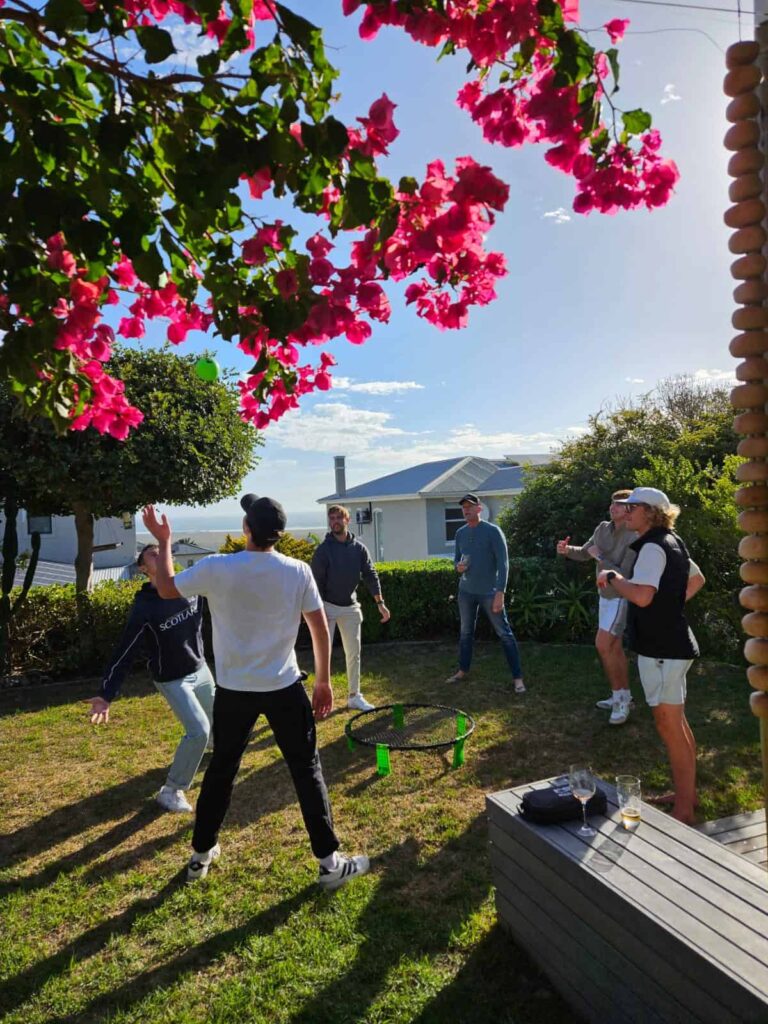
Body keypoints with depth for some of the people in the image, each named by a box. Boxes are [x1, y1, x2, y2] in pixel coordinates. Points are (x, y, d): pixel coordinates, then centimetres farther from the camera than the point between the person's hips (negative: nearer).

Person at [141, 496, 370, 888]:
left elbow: (166, 589, 3)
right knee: (307, 772, 10)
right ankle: (330, 862, 18)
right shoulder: (298, 572, -11)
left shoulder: (216, 568, -14)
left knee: (220, 770, 21)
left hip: (233, 690, 1)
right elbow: (320, 630, -5)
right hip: (284, 688, -1)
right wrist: (323, 681, 7)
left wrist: (163, 541, 15)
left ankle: (201, 855, 37)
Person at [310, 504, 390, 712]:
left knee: (354, 653, 9)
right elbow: (317, 582, -10)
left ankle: (354, 696, 20)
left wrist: (380, 603, -7)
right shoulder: (323, 549, -9)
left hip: (350, 607, 4)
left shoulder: (359, 548, 0)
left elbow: (370, 575, 0)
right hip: (328, 606, -4)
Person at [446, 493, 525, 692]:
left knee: (504, 634, -3)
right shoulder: (460, 533, 8)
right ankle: (463, 670, 29)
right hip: (466, 591, 5)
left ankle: (517, 677, 1)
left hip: (489, 592, -5)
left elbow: (503, 563, -13)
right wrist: (458, 566, -7)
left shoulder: (492, 531, -9)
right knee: (465, 632, 15)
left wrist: (500, 592, -20)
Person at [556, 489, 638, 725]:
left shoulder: (634, 539, -23)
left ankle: (620, 698, 2)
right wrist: (567, 550, -8)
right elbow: (584, 553, 11)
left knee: (602, 645, -12)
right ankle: (623, 697, 26)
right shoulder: (603, 528, 0)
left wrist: (599, 557, -23)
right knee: (614, 647, 14)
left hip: (622, 598, -8)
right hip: (606, 596, 8)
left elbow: (624, 576, -28)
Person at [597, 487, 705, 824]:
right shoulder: (671, 542, 12)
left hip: (661, 647, -10)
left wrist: (611, 577, -17)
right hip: (672, 641, 10)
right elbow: (697, 579, 27)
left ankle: (683, 810, 8)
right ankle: (686, 793, 33)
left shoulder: (653, 547, -19)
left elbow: (641, 595, -33)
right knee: (677, 722, 19)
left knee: (668, 723, -2)